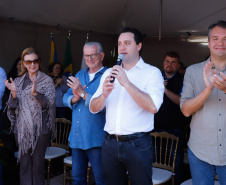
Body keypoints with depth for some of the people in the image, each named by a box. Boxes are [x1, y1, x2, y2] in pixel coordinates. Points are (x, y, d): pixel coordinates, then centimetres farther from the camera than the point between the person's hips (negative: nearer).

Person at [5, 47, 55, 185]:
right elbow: (12, 106, 5)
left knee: (38, 162, 2)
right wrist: (13, 92, -14)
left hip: (40, 128, -3)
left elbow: (50, 103, -10)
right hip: (22, 128, 3)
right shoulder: (18, 81, 9)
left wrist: (36, 93, -25)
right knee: (24, 162, 7)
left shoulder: (47, 81, 0)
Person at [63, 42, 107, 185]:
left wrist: (82, 93, -22)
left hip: (95, 139, -6)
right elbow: (66, 98, 9)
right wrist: (74, 98, -12)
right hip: (76, 137, 7)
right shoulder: (80, 75, 14)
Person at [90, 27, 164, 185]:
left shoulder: (152, 72, -3)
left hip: (138, 144, -4)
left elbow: (153, 106, -19)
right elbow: (94, 108, 6)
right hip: (110, 143, 4)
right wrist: (104, 94, -14)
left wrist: (127, 83, -22)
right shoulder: (109, 73, 10)